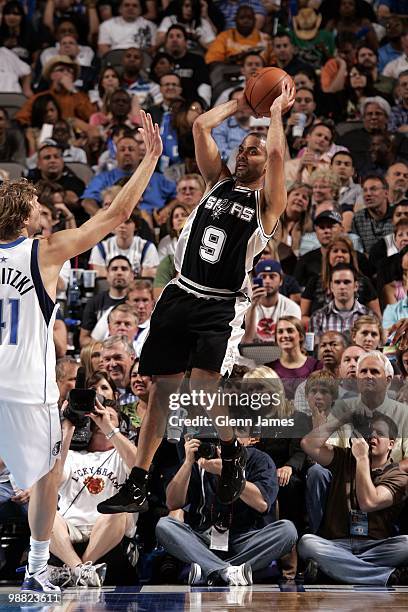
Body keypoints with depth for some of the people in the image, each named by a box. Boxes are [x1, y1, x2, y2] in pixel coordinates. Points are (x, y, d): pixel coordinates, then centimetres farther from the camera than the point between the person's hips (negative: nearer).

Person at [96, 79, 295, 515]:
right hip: (181, 295, 5)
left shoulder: (267, 202, 0)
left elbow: (276, 153, -16)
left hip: (223, 305, -5)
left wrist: (276, 111, -2)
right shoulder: (218, 182, 14)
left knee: (203, 384, -23)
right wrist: (241, 103, 15)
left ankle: (232, 452, 8)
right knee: (161, 389, 4)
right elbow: (201, 126, 8)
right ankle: (137, 486, 8)